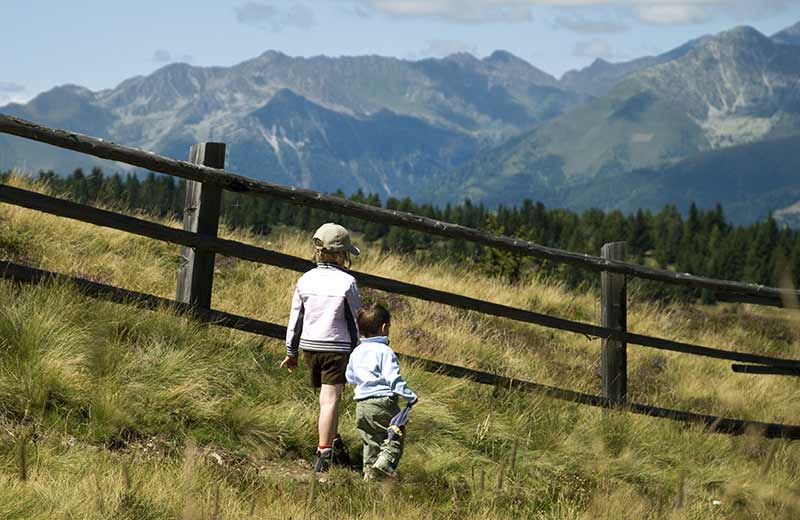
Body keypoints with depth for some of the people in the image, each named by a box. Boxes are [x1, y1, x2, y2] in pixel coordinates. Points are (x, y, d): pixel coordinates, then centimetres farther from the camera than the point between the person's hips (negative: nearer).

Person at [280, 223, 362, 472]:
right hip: (337, 348, -5)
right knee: (330, 399, -6)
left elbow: (295, 318, 7)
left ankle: (336, 444, 30)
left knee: (327, 397, 19)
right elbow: (354, 321, -5)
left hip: (309, 347, 5)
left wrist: (291, 352, 15)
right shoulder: (347, 282, -10)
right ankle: (324, 453, -10)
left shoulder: (305, 280, 2)